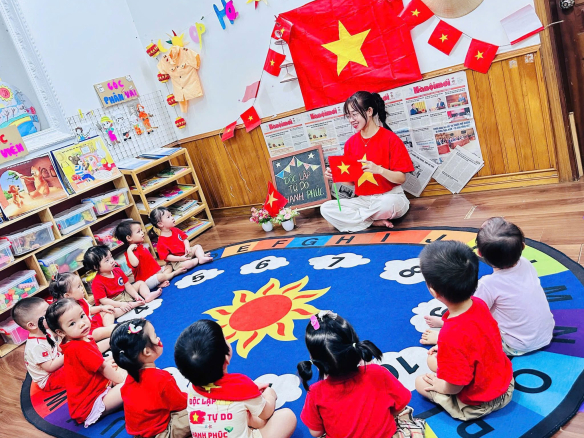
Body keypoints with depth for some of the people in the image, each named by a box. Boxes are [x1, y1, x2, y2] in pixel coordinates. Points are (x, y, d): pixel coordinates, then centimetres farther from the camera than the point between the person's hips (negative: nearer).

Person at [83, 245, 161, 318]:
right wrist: (120, 304, -31)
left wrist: (136, 295, -9)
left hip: (125, 294, 8)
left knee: (140, 283, 10)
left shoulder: (117, 271, 0)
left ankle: (148, 296, -19)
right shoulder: (97, 283, -21)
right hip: (113, 303, -8)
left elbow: (127, 285, 5)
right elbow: (103, 300, -23)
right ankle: (134, 304, -32)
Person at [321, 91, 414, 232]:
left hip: (391, 196, -4)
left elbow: (401, 178, -11)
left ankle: (354, 218, -8)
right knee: (325, 208, -15)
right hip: (363, 200, 4)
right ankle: (375, 221, -14)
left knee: (387, 203, -40)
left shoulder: (390, 138, -8)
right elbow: (351, 180, 10)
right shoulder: (350, 143, 6)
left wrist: (379, 169, -29)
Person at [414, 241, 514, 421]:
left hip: (478, 404, -7)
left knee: (420, 381, 10)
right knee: (433, 358, 18)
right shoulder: (479, 304, -16)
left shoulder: (452, 335, -39)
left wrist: (438, 385, -6)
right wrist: (446, 348, 9)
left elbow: (454, 387, -26)